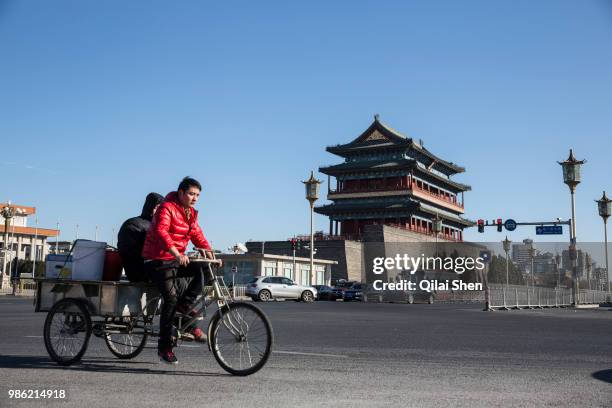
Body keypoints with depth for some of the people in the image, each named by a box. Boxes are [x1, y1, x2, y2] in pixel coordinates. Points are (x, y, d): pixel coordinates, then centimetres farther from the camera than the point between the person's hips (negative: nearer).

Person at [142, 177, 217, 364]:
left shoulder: (191, 213, 12)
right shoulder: (167, 208, -14)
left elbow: (196, 234, 8)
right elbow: (160, 231, -29)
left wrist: (207, 249, -13)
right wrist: (175, 252, -42)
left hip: (176, 260, 8)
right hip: (158, 260, -8)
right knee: (171, 297, -18)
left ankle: (185, 305, -6)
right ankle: (164, 347, -9)